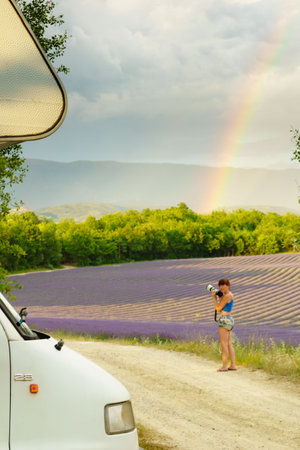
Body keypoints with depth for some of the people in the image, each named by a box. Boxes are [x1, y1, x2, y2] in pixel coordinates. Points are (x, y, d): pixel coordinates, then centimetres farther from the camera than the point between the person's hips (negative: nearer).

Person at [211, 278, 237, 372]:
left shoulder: (227, 296, -15)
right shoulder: (231, 295, 14)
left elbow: (218, 308, -10)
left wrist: (214, 297, -2)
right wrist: (219, 296, 14)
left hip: (225, 320, -10)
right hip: (229, 319, 10)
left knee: (224, 344, -7)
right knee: (229, 344, 10)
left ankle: (224, 366, -7)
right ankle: (233, 365, 10)